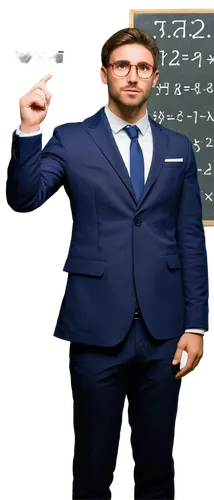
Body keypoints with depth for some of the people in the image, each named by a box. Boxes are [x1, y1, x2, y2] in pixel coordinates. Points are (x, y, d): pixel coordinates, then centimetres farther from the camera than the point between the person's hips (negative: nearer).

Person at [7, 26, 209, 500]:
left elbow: (190, 240, 8)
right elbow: (27, 199, -13)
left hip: (164, 332, 2)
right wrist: (29, 129, -26)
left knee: (157, 462, 13)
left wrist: (196, 324, 3)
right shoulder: (70, 139, 2)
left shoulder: (178, 148, 9)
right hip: (97, 328, -2)